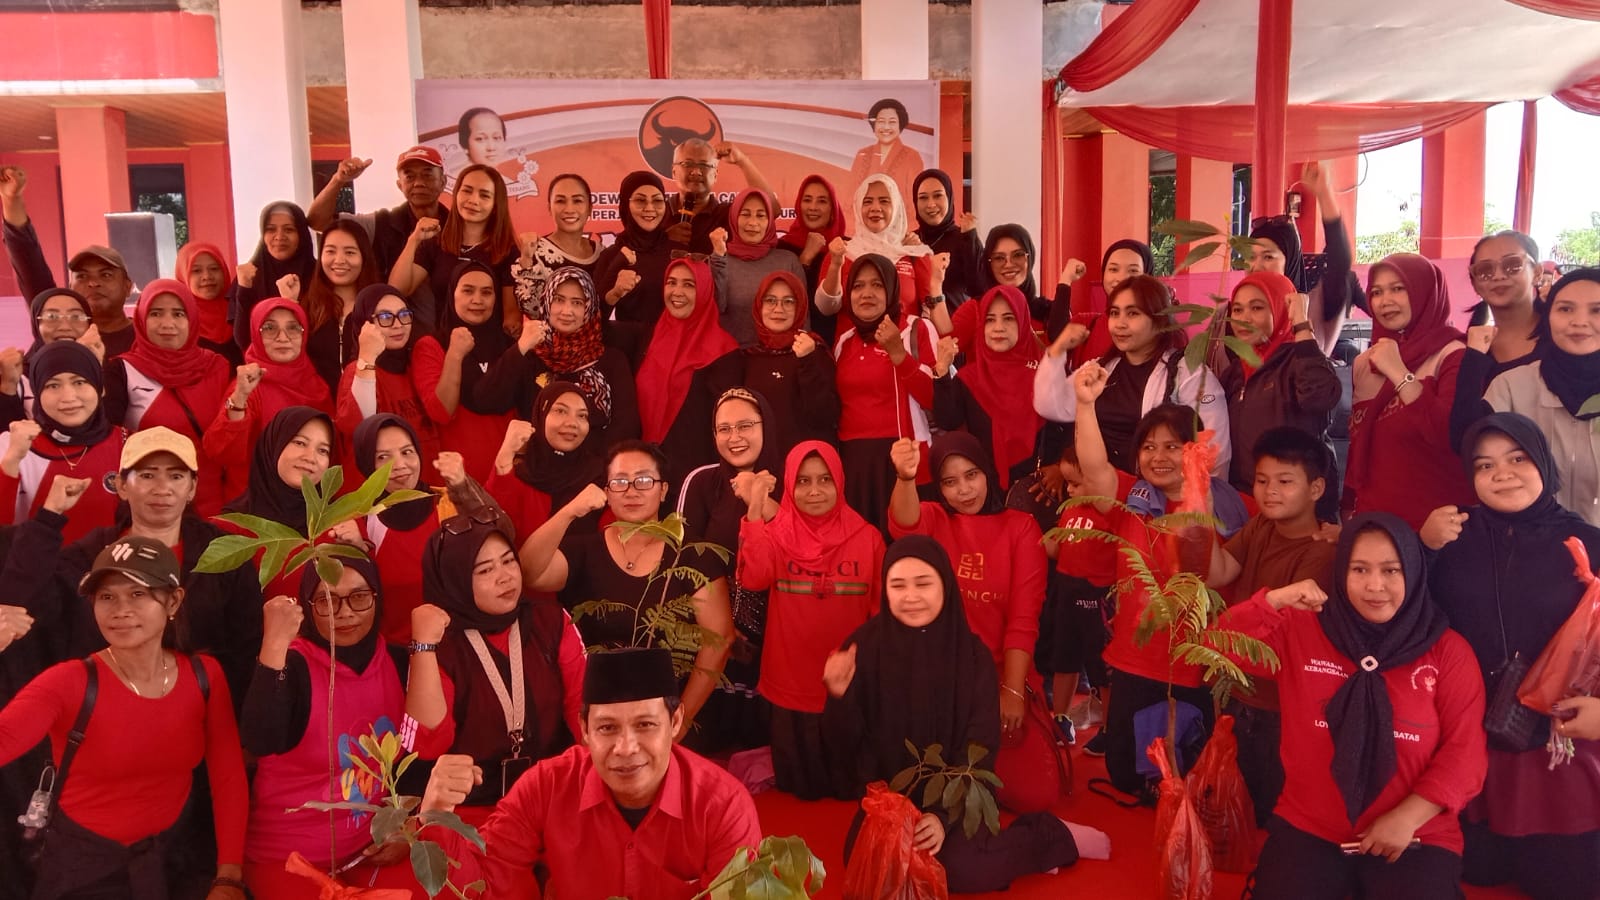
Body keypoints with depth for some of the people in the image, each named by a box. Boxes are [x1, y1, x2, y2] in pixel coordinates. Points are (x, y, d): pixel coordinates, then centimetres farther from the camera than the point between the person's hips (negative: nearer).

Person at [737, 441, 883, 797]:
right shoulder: (775, 533, -3)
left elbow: (882, 608, 2)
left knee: (850, 791, 16)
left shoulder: (867, 537, -3)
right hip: (791, 688, 0)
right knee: (800, 790, 16)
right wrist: (755, 510, -29)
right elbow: (752, 578, -23)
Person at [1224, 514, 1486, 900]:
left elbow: (1463, 752, -3)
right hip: (1307, 830, 0)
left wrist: (1406, 818, -13)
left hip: (1416, 839, 0)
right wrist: (1274, 602, -15)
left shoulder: (1448, 650, 1)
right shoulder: (1301, 630, 2)